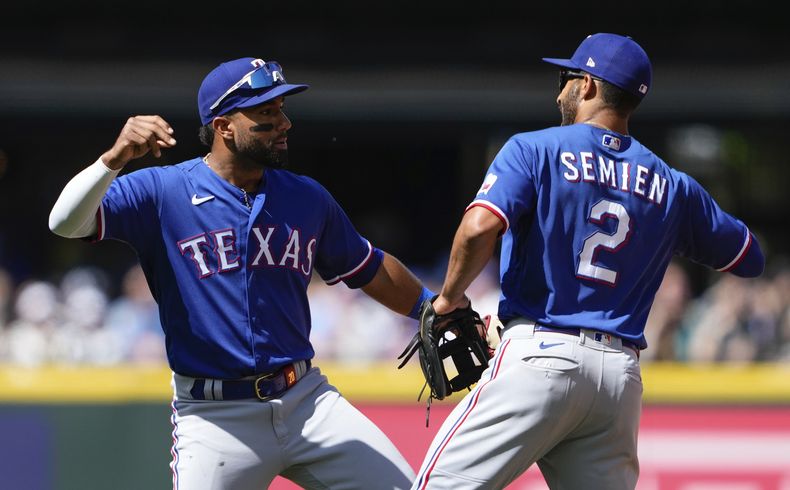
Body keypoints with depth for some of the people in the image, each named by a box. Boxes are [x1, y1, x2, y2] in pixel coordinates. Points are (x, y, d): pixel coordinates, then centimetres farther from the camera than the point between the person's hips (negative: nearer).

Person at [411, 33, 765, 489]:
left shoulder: (534, 150, 1)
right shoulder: (673, 186, 14)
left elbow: (481, 227, -15)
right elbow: (750, 259, 24)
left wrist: (449, 297, 0)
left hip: (539, 354, -5)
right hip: (621, 374, 5)